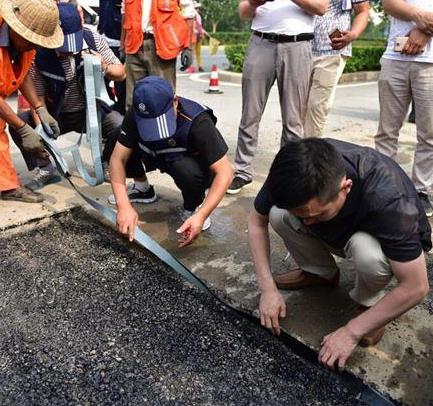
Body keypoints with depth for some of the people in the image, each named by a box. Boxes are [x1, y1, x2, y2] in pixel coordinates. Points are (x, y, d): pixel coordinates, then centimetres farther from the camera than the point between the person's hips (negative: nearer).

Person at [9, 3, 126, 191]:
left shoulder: (94, 40, -16)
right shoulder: (38, 54, -19)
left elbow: (121, 73, -5)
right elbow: (37, 96, -12)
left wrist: (105, 68, -28)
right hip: (56, 115, 1)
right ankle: (45, 168, 3)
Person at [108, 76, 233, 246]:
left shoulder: (197, 122, -35)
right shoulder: (135, 115, -24)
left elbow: (225, 172, -36)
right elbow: (118, 159, -23)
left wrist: (201, 215, -44)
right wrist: (124, 206, -37)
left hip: (195, 164, -4)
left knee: (185, 168, -39)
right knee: (120, 145, -18)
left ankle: (193, 207, -6)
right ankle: (143, 189, 10)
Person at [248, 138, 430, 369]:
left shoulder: (387, 196, -40)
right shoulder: (294, 170, -29)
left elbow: (415, 287, -31)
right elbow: (257, 222, -13)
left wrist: (352, 331, -27)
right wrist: (268, 288, -20)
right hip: (337, 233, 4)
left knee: (366, 250, -38)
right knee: (278, 215, -22)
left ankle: (369, 301, -5)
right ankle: (322, 273, 3)